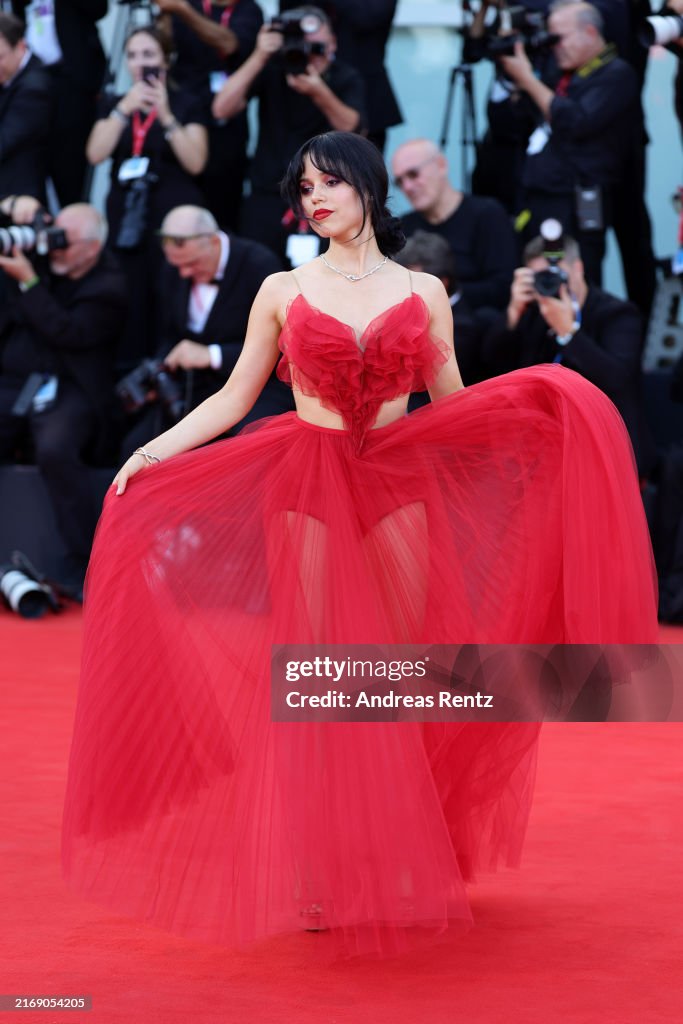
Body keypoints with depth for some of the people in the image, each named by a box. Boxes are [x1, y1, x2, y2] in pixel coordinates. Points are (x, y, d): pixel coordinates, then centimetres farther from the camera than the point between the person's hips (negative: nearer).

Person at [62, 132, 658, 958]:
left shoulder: (423, 292, 8)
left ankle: (400, 860, 12)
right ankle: (314, 869, 7)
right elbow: (234, 399, 6)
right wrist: (153, 451, -5)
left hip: (398, 490, 1)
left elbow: (452, 404, 9)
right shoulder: (282, 292, 6)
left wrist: (534, 403, -6)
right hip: (308, 493, -1)